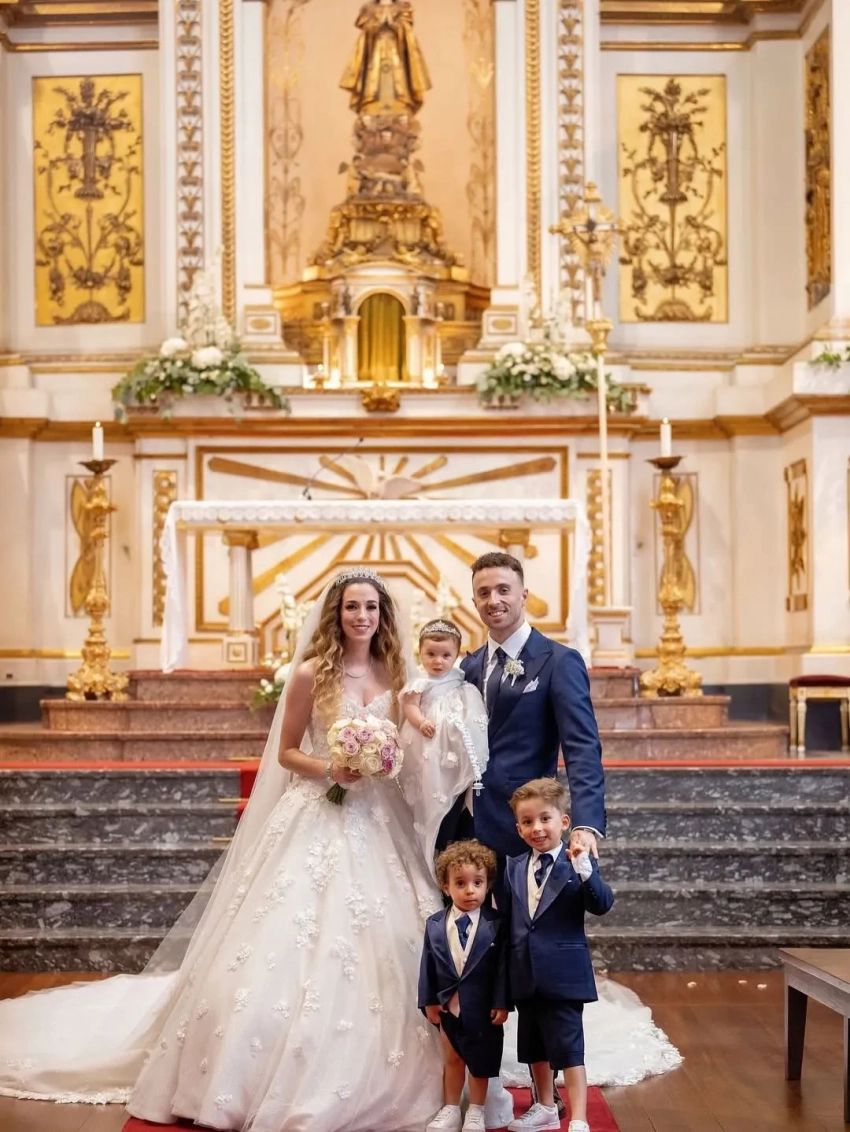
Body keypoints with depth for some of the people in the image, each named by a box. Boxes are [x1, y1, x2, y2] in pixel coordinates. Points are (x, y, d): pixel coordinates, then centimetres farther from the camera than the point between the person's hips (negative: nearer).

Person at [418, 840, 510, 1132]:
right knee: (451, 1058, 17)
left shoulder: (495, 925, -10)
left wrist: (501, 1003, -12)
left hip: (482, 1005, -2)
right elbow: (428, 965, 0)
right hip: (447, 1003, 2)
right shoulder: (435, 924, -3)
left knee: (480, 1059, 12)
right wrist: (429, 1000, -2)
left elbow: (503, 966, -10)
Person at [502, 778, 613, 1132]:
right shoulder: (514, 868, 6)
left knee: (568, 1047, -3)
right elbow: (507, 921, 11)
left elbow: (602, 905, -21)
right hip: (525, 974, 6)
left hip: (563, 973, -6)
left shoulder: (578, 864, -9)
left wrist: (583, 868, -34)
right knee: (533, 1045, 19)